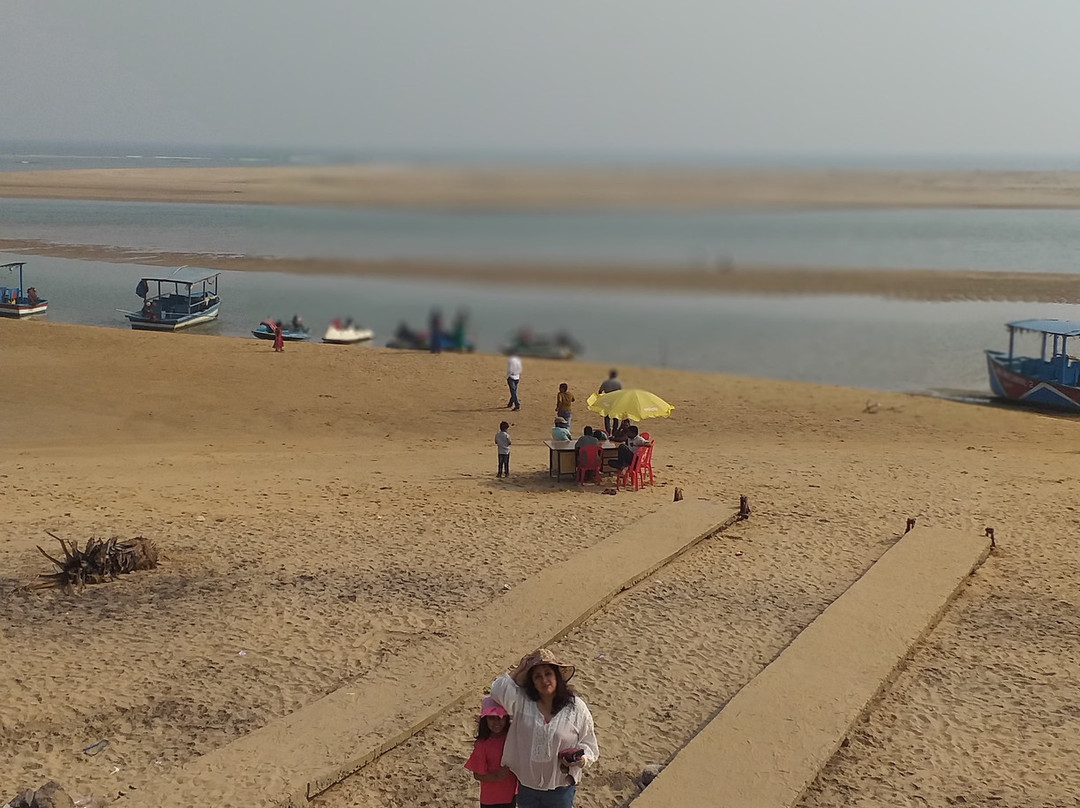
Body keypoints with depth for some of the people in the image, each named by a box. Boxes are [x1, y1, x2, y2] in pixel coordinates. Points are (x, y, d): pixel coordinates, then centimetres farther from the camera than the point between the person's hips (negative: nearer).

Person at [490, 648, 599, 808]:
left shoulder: (576, 707, -9)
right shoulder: (523, 701, -5)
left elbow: (588, 744, -4)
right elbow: (498, 691, -21)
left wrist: (581, 759, -25)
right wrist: (518, 670, -10)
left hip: (561, 787, -2)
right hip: (527, 787, 2)